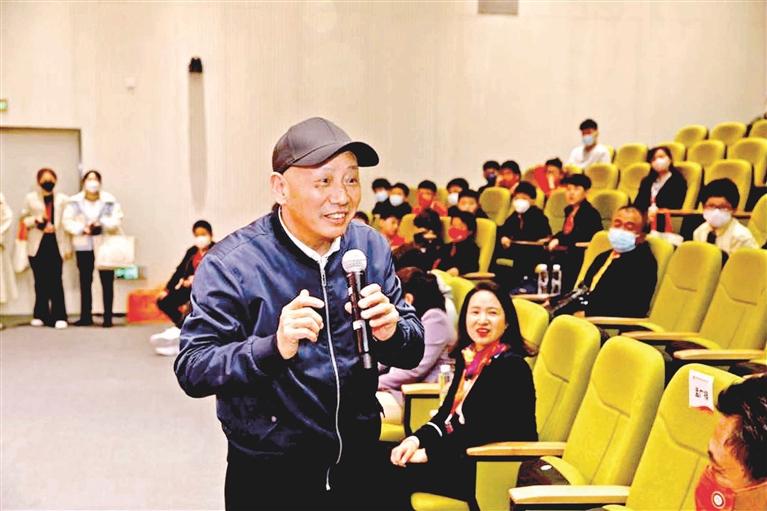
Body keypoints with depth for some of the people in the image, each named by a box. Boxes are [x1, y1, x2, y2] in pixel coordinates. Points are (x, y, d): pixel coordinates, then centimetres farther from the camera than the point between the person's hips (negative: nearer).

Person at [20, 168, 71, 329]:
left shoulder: (63, 199, 6)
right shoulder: (30, 198, 8)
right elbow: (23, 220, 9)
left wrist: (68, 247, 1)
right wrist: (36, 220, -12)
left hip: (56, 244, -1)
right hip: (37, 245, 1)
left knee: (56, 281, -6)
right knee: (40, 281, 5)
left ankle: (59, 316, -5)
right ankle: (41, 315, 14)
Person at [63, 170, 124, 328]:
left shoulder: (110, 200, 0)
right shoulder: (75, 201, 3)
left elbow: (117, 220, -4)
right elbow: (68, 222, -1)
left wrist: (102, 223, -19)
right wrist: (83, 228, -15)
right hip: (83, 246, 2)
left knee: (107, 282, -2)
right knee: (85, 282, 8)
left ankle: (108, 317, 3)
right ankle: (86, 316, 16)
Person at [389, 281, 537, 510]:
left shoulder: (511, 366, -16)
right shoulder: (468, 356, 9)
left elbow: (485, 430, -23)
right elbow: (447, 411, 11)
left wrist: (429, 453, -20)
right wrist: (417, 439, -7)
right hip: (464, 454, 8)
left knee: (395, 474, -14)